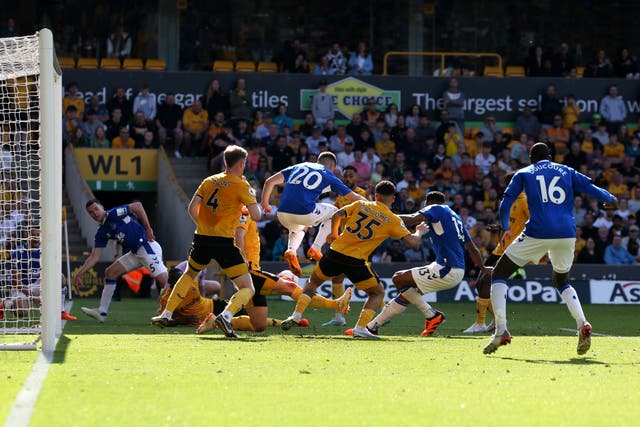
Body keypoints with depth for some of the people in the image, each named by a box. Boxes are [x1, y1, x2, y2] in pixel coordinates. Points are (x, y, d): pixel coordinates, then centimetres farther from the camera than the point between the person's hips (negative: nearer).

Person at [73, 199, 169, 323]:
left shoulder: (113, 214, -9)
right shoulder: (101, 233, 13)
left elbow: (137, 206, -14)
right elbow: (94, 257, 13)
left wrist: (148, 229, -15)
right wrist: (79, 274, 6)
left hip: (147, 245, -9)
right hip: (135, 253, 9)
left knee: (163, 279, -21)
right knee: (110, 272, 9)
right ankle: (101, 312, 12)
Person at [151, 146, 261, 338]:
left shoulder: (209, 181, 12)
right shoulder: (241, 185, -3)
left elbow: (192, 208, 8)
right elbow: (256, 215, -8)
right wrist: (252, 198, 13)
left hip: (202, 238, 5)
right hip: (224, 242, -5)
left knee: (189, 275, 33)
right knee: (248, 289, -2)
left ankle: (166, 314, 31)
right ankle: (226, 315, -28)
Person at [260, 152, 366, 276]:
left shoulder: (298, 167, 25)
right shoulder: (328, 175, 16)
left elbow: (270, 181, 19)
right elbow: (354, 197, 19)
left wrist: (265, 204, 30)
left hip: (282, 214, 4)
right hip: (304, 213, -4)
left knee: (297, 228, 39)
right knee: (333, 213, 25)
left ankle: (291, 250, 9)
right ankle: (315, 249, 12)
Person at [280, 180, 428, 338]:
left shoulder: (361, 205, 8)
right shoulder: (393, 220, 1)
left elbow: (336, 215, 3)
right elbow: (412, 242, -1)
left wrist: (334, 233, 22)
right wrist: (420, 232, 22)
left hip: (335, 253, 3)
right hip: (356, 261, -3)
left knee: (313, 282, 27)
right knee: (378, 293, 16)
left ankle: (296, 315, 13)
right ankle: (360, 328, 0)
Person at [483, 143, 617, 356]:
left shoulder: (523, 174, 13)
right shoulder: (567, 172, 18)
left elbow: (505, 203, 7)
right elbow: (593, 190, 16)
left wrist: (505, 228, 21)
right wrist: (611, 199, 36)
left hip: (537, 234, -3)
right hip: (567, 234, 3)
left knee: (499, 275, 10)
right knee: (562, 281, 27)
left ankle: (501, 330, -9)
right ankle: (582, 324, 1)